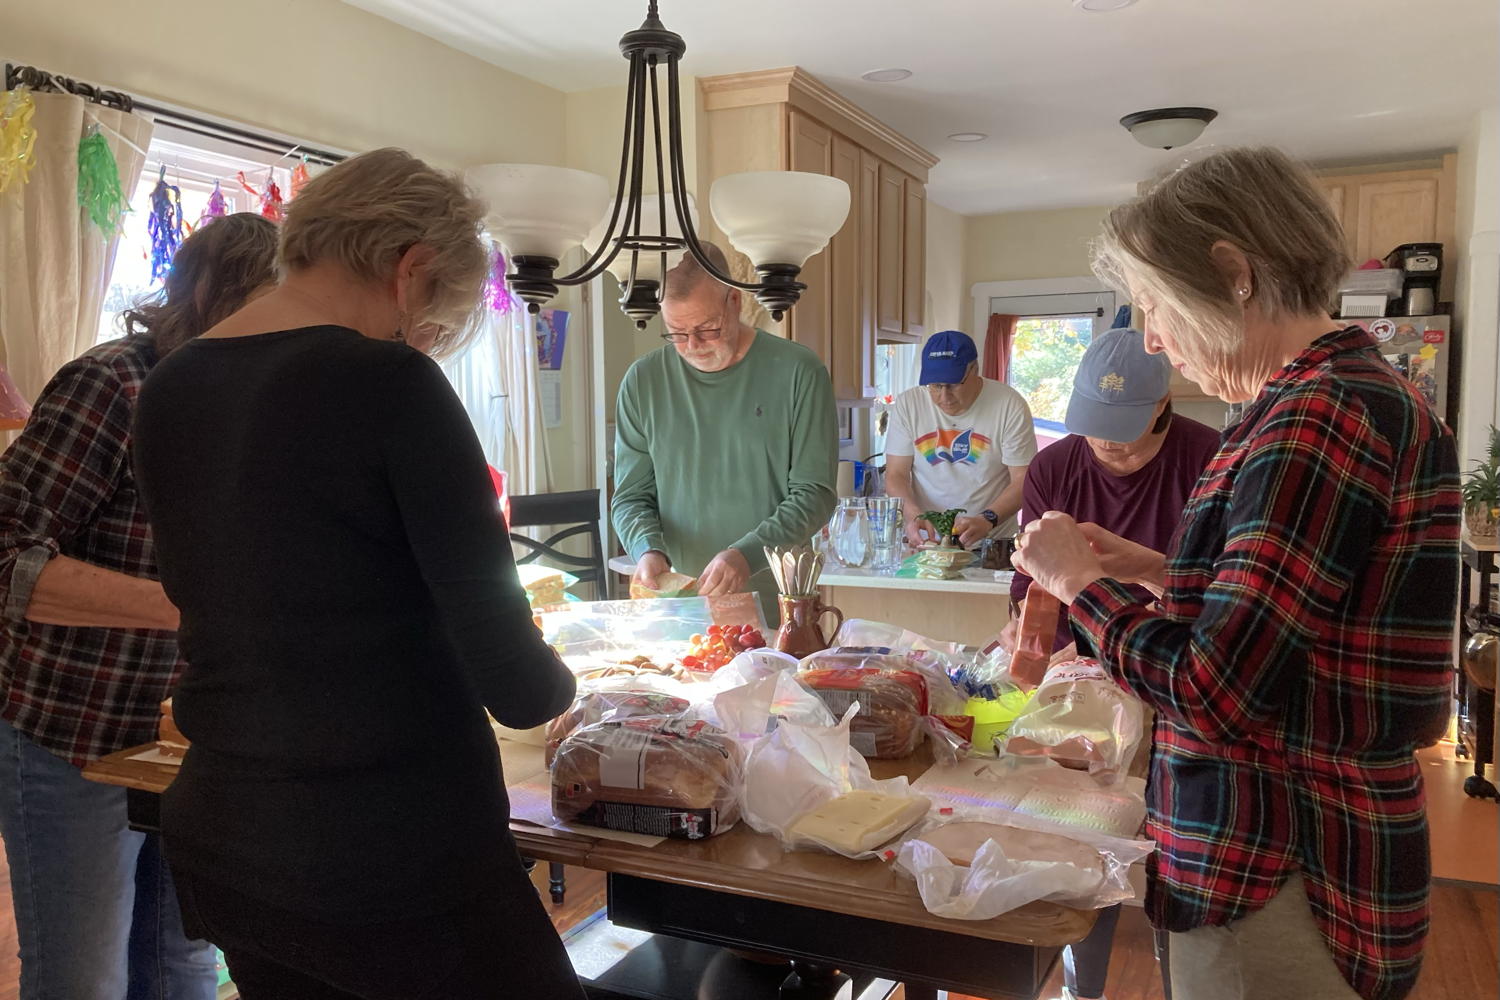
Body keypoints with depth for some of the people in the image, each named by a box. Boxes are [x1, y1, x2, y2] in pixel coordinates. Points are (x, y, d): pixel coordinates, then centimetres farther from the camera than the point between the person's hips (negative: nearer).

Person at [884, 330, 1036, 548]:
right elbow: (896, 475, 3)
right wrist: (915, 515, -16)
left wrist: (987, 520, -21)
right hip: (924, 542, 0)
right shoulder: (907, 404, 2)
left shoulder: (1010, 405, -4)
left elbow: (1023, 481, -5)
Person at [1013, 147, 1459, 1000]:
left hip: (1275, 880, -9)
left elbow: (1217, 695, -24)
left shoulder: (1321, 417, -22)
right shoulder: (1364, 391, 9)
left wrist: (1078, 582, -10)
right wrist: (1162, 573, 8)